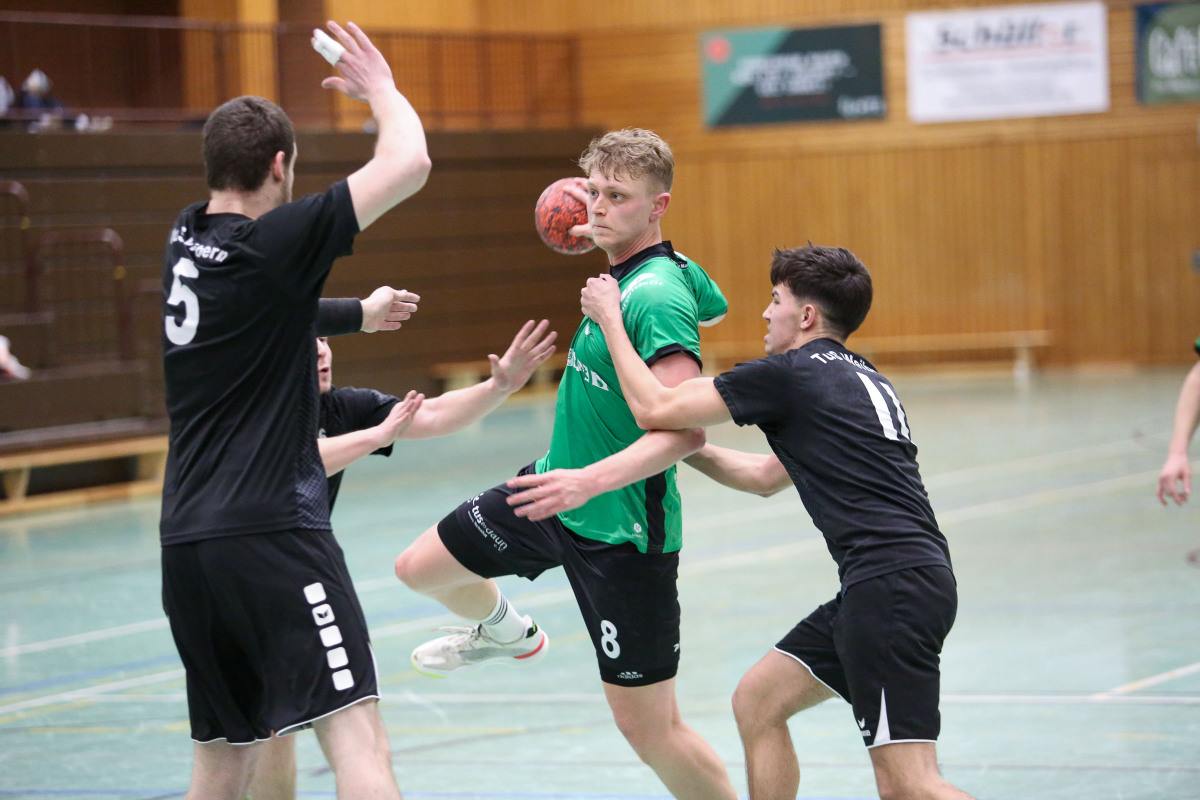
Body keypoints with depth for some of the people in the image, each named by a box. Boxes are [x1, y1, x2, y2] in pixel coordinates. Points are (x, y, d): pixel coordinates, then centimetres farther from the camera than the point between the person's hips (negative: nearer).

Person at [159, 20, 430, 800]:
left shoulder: (188, 239, 11)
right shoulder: (274, 242, -10)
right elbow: (408, 163, -13)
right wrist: (381, 86, 4)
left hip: (188, 540, 8)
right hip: (271, 531, -8)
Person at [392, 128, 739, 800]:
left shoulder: (657, 297, -27)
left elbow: (685, 429, -34)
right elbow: (712, 303, 23)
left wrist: (593, 480, -45)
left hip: (621, 534, -9)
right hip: (553, 493, 9)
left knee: (648, 725, -6)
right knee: (421, 568, 22)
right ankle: (507, 631, 53)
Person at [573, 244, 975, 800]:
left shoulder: (789, 374, -5)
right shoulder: (860, 379, 22)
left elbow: (654, 409, -2)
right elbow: (766, 477, 34)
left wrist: (609, 318, 11)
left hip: (892, 585, -10)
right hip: (884, 585, 10)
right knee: (756, 703, 19)